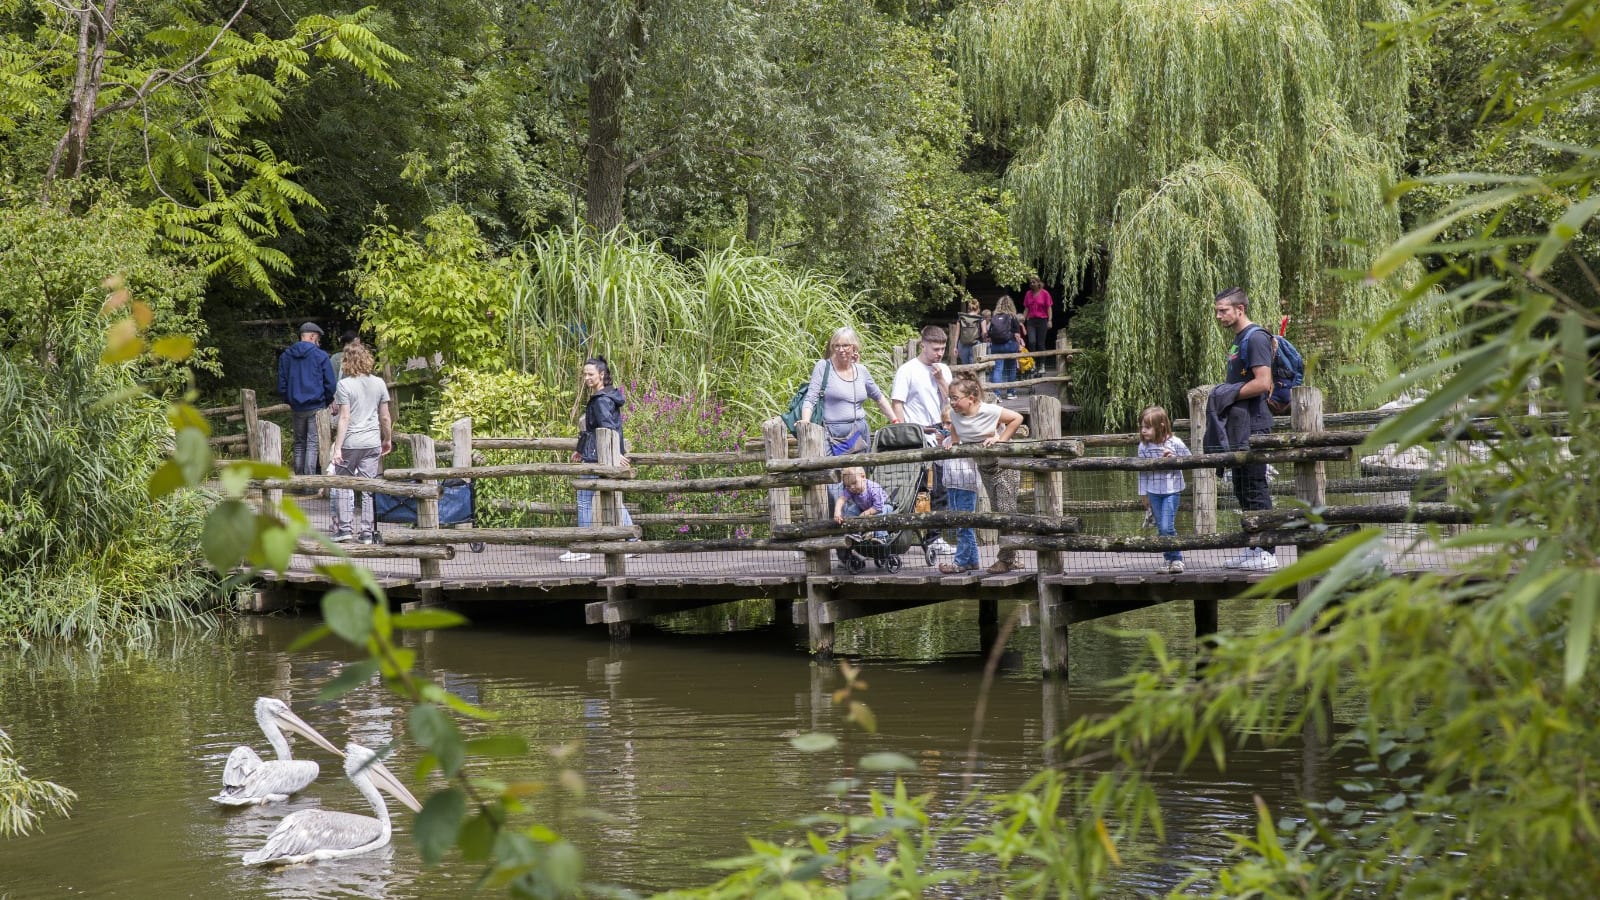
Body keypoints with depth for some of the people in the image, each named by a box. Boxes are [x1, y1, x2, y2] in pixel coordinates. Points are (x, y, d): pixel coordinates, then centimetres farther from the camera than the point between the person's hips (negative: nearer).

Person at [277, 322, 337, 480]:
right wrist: (327, 402, 10)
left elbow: (281, 385, 9)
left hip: (296, 408, 4)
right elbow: (331, 384, -6)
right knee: (313, 444, -4)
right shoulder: (320, 356, -7)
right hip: (316, 408, -4)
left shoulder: (285, 356, 6)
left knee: (299, 444, 13)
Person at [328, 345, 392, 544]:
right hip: (372, 442, 3)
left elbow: (344, 418, -13)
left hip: (350, 442, -3)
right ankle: (368, 531, 4)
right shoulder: (379, 383, 4)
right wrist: (388, 440, 22)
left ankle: (343, 527, 6)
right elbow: (385, 417, 7)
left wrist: (337, 447, -12)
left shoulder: (344, 385, -8)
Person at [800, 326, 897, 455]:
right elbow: (810, 400, -5)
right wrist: (805, 422, -22)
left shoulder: (861, 371, 12)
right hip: (834, 436, -4)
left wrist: (895, 421, 20)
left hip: (860, 435, 5)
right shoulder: (823, 367, 0)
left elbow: (879, 398, 25)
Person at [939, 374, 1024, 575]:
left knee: (1006, 510, -9)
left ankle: (1007, 559, -3)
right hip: (984, 466, 7)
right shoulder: (955, 415, -5)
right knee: (997, 513, 9)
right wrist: (954, 442, -2)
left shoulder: (989, 411, -24)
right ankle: (1009, 557, 16)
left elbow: (1017, 418, -19)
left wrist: (999, 439, -23)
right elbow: (955, 430, 18)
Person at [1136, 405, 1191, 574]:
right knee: (1161, 528, 8)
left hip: (1171, 490, -4)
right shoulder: (1143, 447, -3)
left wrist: (1174, 459, -20)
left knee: (1167, 527, -12)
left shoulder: (1175, 443, -12)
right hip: (1153, 491, 4)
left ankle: (1177, 559, 2)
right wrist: (1143, 494, 7)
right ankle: (1169, 560, 20)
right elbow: (1142, 472, 4)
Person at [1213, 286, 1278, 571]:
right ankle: (1254, 548, 18)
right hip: (1239, 427, 10)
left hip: (1252, 425, -10)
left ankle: (1266, 553, -9)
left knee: (1255, 488, -10)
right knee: (1243, 489, 12)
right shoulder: (1238, 340, 19)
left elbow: (1263, 383, -21)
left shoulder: (1256, 338, -12)